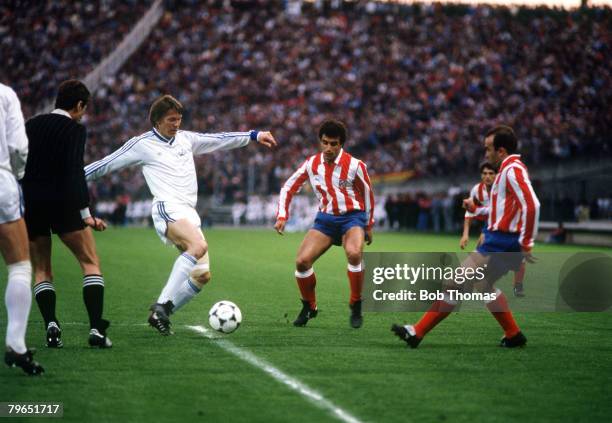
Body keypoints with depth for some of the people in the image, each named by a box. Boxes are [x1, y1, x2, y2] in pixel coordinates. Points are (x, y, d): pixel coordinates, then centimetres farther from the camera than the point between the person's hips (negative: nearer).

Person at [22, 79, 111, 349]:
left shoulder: (31, 125, 12)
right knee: (91, 263, 6)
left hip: (29, 205, 5)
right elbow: (74, 173, -14)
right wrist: (86, 214, -14)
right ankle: (96, 329, -7)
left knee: (41, 270, 15)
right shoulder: (75, 129, -4)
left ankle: (51, 325, -7)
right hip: (62, 203, -4)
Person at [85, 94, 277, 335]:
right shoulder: (141, 145, 5)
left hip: (189, 214, 7)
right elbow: (105, 165, 9)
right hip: (168, 208, -7)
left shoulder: (185, 139, 20)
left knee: (202, 274, -4)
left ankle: (160, 315, 5)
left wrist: (254, 136, 21)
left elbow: (219, 140, 27)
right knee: (199, 246, -35)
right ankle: (162, 305, -38)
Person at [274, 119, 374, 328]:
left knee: (353, 254, -35)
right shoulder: (311, 164, -3)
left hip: (352, 216, -4)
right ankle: (309, 307, 11)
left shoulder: (354, 166, -12)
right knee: (302, 261, -14)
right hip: (325, 217, 4)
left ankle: (356, 308, -17)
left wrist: (368, 225, 10)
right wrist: (282, 216, -5)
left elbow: (367, 194, 3)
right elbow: (288, 188, 7)